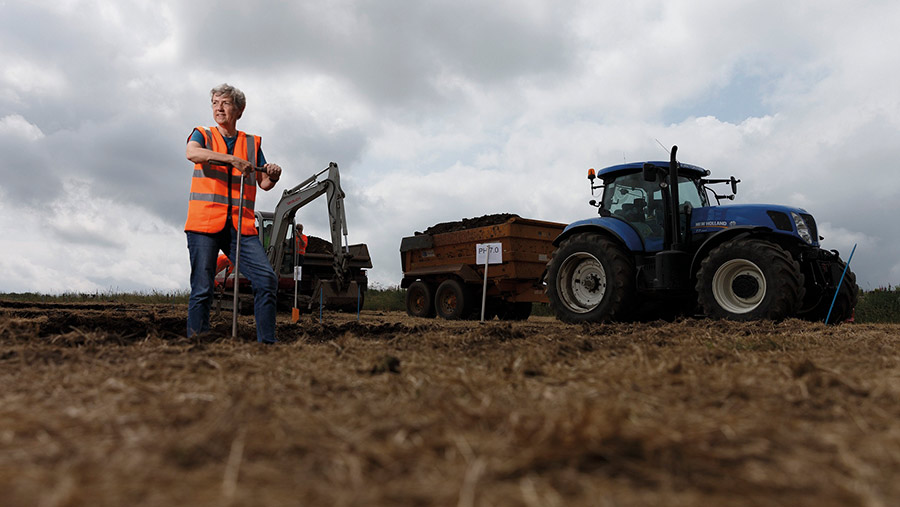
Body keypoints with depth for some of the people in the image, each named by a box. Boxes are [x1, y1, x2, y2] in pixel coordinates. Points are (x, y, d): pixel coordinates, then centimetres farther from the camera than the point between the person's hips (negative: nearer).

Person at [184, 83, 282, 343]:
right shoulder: (203, 135, 12)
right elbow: (191, 153, -12)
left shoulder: (252, 143, 19)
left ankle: (267, 342, -5)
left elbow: (263, 183, 16)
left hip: (240, 225, 2)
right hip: (205, 223, -2)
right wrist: (233, 159, -23)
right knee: (202, 289, -4)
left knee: (267, 278, -11)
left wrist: (273, 176, -8)